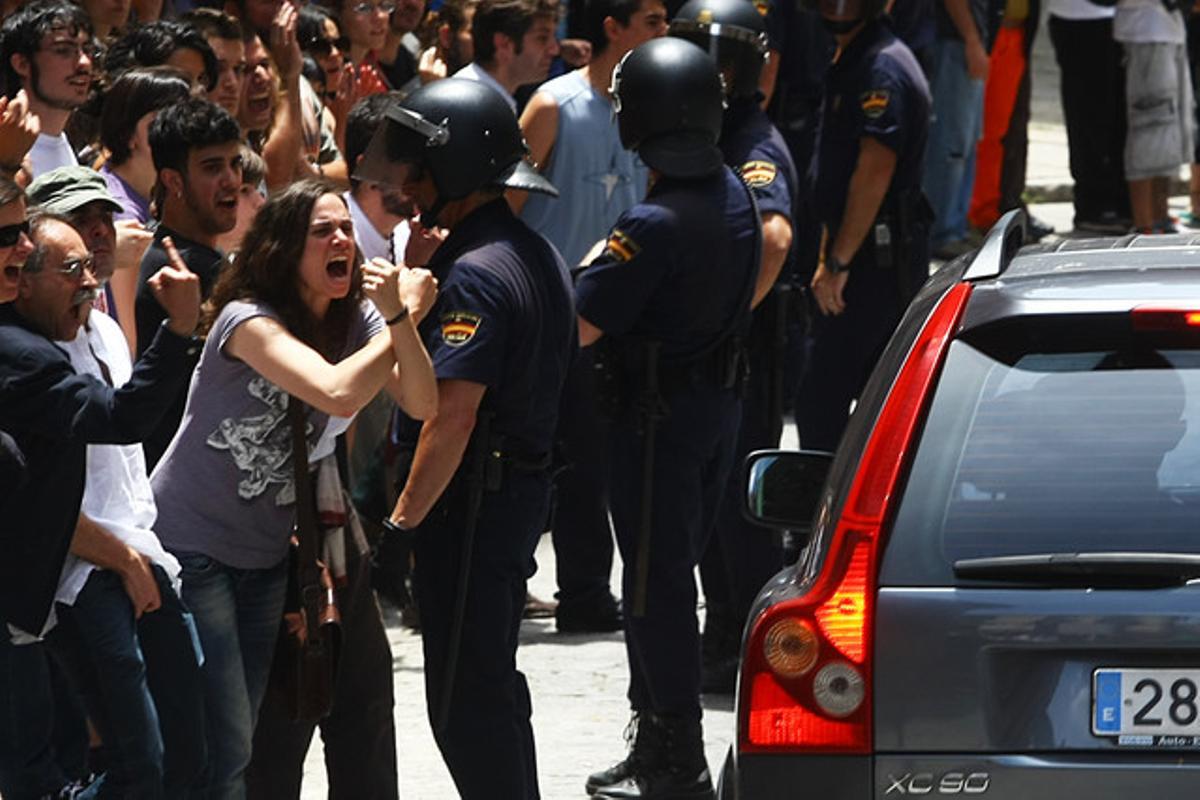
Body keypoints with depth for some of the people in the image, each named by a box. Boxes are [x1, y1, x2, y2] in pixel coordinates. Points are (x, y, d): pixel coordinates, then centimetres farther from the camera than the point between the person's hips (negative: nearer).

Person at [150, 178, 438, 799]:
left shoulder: (358, 321, 1)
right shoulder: (249, 321, -21)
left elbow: (423, 405, -13)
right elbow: (337, 393, -36)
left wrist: (400, 318, -27)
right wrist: (400, 319, -24)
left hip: (265, 554, 7)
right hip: (192, 543, -7)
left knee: (241, 741, 11)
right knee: (221, 750, -11)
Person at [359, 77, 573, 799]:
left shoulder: (475, 276, -20)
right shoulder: (537, 255, 12)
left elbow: (453, 415, -24)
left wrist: (403, 520, -19)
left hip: (472, 498, -10)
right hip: (525, 487, 10)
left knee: (465, 696, -5)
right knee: (494, 682, 18)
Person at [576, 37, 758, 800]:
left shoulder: (655, 224, -26)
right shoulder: (734, 192, 1)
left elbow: (581, 327, -25)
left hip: (659, 413, -8)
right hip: (720, 399, 8)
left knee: (656, 581, 1)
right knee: (673, 571, 19)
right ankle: (662, 738, 28)